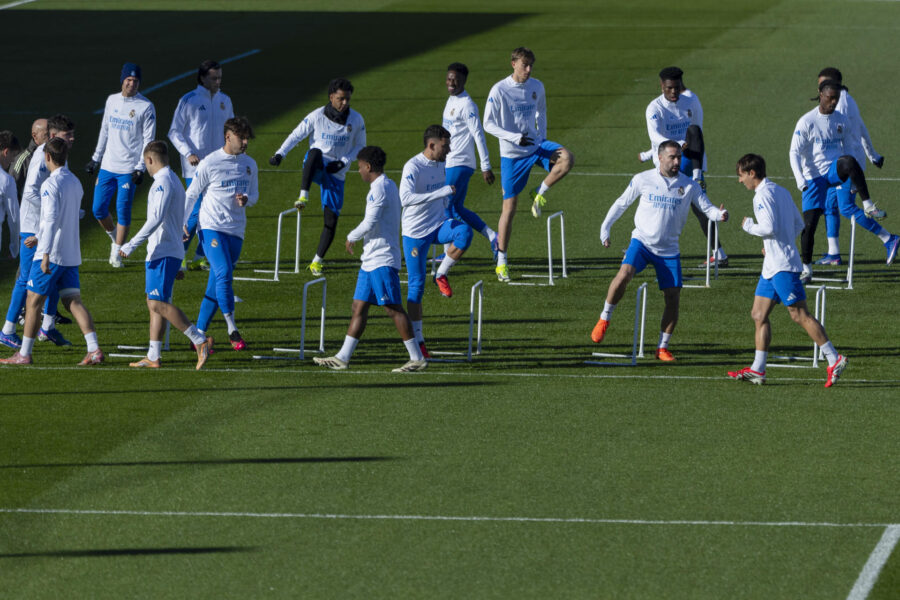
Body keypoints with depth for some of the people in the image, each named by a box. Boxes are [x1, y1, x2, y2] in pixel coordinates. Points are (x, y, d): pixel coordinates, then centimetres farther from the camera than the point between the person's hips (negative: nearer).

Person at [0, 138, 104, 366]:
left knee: (33, 302, 1)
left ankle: (24, 354, 4)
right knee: (74, 302, 5)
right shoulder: (75, 183, 13)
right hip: (72, 255, 7)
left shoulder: (51, 184, -14)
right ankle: (94, 349, -7)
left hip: (51, 253, -7)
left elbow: (51, 219, -23)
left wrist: (45, 255, -25)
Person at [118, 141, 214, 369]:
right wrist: (178, 265, 29)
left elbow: (156, 219, -24)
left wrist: (132, 245, -24)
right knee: (155, 303, 11)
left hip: (163, 253, -10)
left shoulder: (162, 183, -13)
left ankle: (200, 341, -17)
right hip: (164, 253, 10)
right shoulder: (174, 182, 20)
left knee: (158, 303, -14)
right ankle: (152, 357, 11)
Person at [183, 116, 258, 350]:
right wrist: (181, 222, -5)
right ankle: (232, 330, -19)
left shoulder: (249, 164, 10)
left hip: (236, 230, 5)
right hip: (211, 227, -5)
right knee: (224, 273, -22)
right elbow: (191, 194, 2)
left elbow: (254, 194, 20)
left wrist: (246, 200, -4)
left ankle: (199, 334, 11)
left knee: (216, 285, 5)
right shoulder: (209, 163, -5)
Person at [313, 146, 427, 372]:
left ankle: (417, 358, -6)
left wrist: (351, 237, -5)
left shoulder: (379, 188, -15)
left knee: (393, 309, -8)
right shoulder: (388, 185, 17)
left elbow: (370, 224, -21)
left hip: (382, 260, -11)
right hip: (372, 259, 11)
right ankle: (343, 357, 10)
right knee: (359, 307, 9)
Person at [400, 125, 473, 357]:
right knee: (416, 285, -2)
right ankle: (418, 340, 8)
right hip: (415, 232, -5)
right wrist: (442, 192, -35)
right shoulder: (413, 167, -17)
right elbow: (405, 198, -33)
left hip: (438, 226, 5)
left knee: (464, 232, -28)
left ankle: (442, 275, -7)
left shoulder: (440, 164, 6)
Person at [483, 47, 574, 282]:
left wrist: (543, 140, 9)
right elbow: (488, 125, -10)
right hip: (512, 154, -3)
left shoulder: (536, 86, 2)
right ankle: (501, 261, 10)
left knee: (567, 159, -28)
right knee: (509, 207, -1)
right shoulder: (499, 90, -11)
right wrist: (514, 138, -22)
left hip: (536, 145, 3)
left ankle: (541, 193, -2)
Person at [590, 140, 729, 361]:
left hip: (669, 250, 2)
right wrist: (605, 227, 8)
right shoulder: (642, 180, -2)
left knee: (673, 297, -4)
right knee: (625, 273, -29)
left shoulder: (689, 185, 0)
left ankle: (662, 347, 9)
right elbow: (621, 203, 10)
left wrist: (719, 215, -22)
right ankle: (604, 319, -11)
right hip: (642, 241, -2)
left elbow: (707, 208, 1)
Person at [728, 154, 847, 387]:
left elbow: (769, 227, -24)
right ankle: (757, 370, 7)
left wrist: (749, 225, -6)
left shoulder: (763, 195, -13)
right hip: (772, 265, 10)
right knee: (759, 315, 8)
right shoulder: (781, 191, 16)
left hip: (782, 265, -10)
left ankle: (834, 359, -5)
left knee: (800, 315, -8)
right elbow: (798, 224, 21)